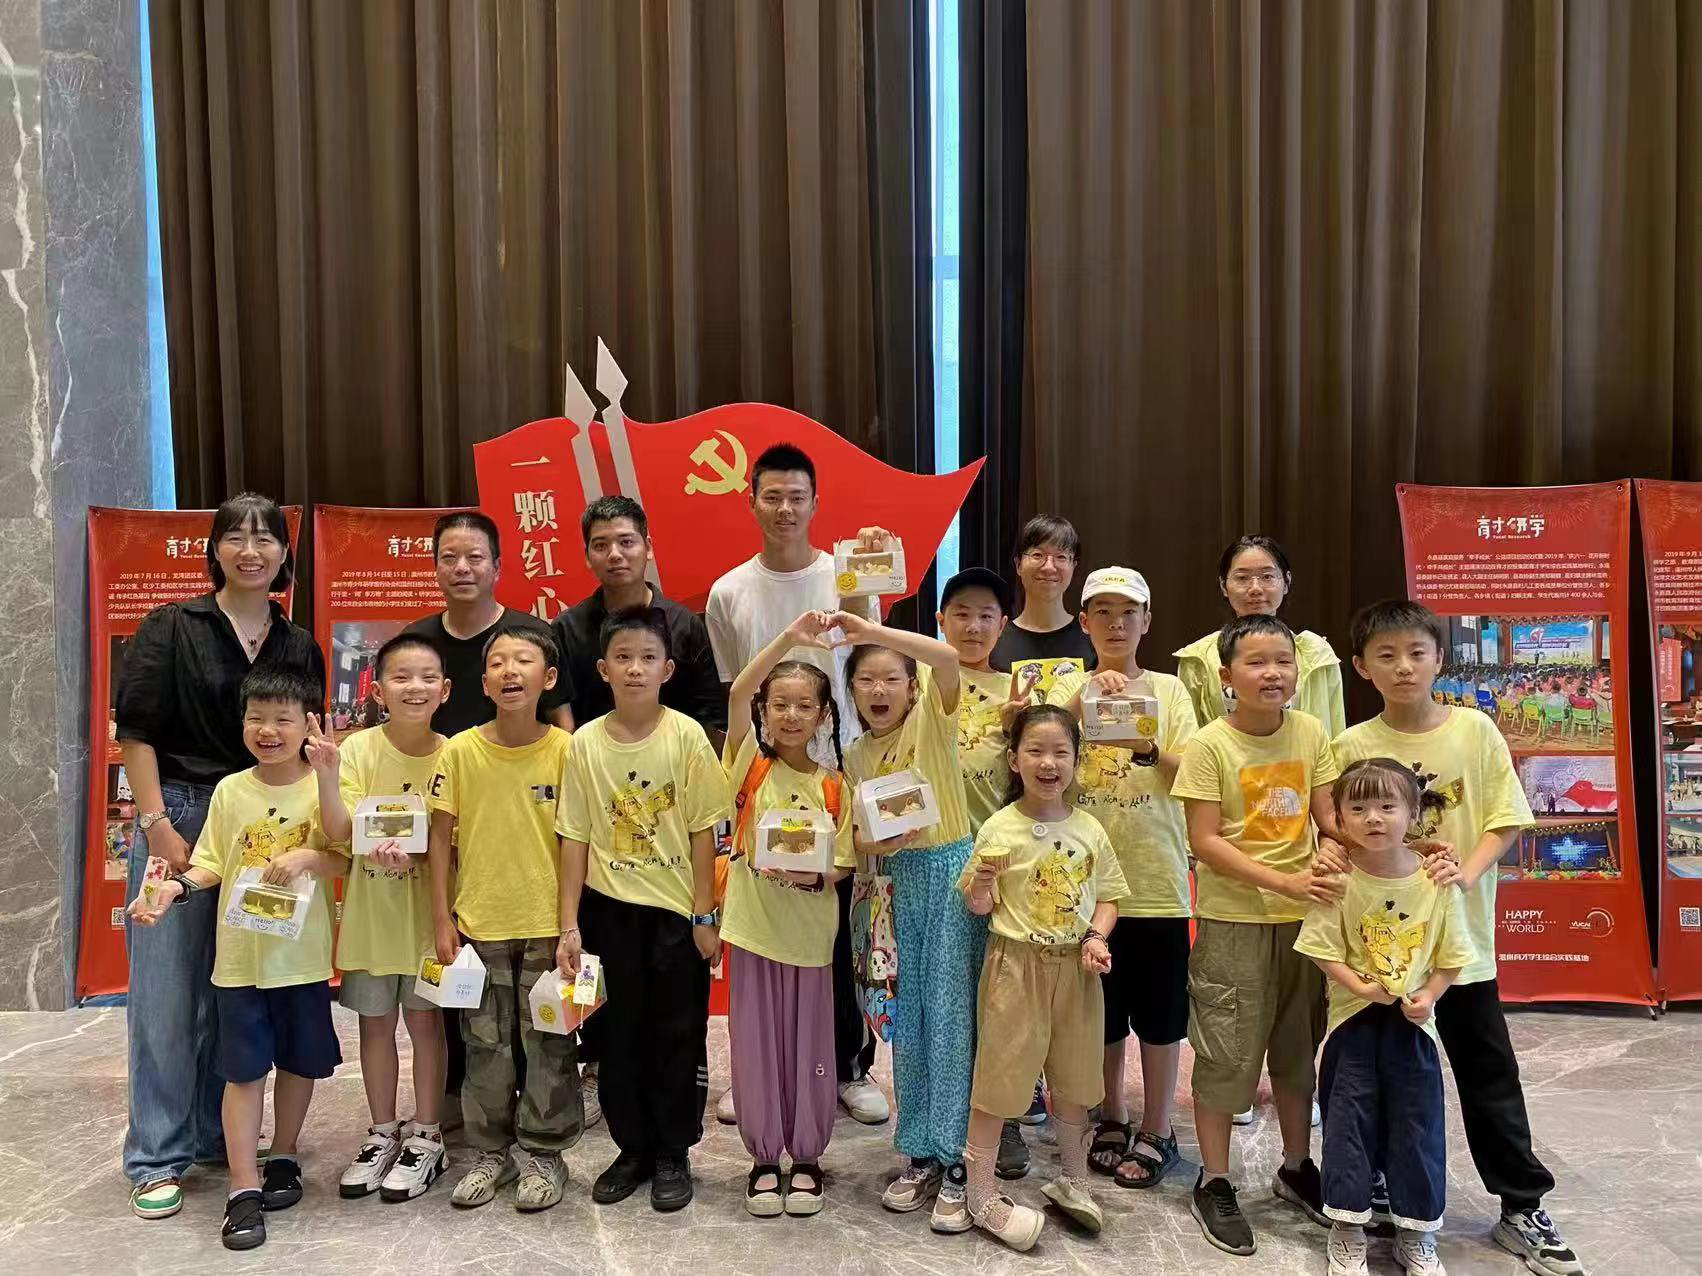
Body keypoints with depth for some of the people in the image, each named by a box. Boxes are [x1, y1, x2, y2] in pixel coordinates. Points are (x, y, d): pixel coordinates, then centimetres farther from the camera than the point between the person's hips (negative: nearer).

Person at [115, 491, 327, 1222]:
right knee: (167, 991, 1)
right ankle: (157, 1157, 13)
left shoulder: (299, 647, 8)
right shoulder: (171, 628, -2)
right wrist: (157, 824, -12)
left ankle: (218, 1135, 24)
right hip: (177, 818, -3)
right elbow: (136, 729, -6)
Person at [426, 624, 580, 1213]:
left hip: (547, 923, -1)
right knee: (486, 1042, 13)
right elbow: (441, 838, 1)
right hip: (478, 922, 1)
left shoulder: (565, 750, -7)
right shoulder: (460, 751, -5)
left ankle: (544, 1153, 25)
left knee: (548, 1042, 9)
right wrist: (441, 920, -1)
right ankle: (492, 1152, 30)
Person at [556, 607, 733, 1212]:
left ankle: (673, 1154, 25)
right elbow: (575, 837, 0)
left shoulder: (687, 736, -8)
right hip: (609, 910, 2)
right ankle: (633, 1150, 30)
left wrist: (704, 914, -6)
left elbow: (702, 832, -5)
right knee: (618, 1036, 12)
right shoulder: (585, 742, -3)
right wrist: (569, 926, -2)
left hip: (675, 910, -2)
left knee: (678, 1036, 8)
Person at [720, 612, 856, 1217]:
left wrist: (812, 875, -21)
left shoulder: (833, 786, 0)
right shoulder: (750, 765, -4)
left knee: (808, 1044, 10)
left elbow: (841, 864, 1)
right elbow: (736, 695, -20)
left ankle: (806, 1157, 27)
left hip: (809, 931, 1)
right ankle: (764, 1158, 24)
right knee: (756, 1043, 8)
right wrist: (788, 639, -29)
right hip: (753, 925, -1)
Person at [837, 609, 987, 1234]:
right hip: (901, 880, 5)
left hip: (952, 872, -5)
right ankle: (921, 1155, 24)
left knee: (951, 1016, -4)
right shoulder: (856, 755, 7)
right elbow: (860, 837, 8)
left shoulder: (932, 721, -6)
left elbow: (947, 656, -26)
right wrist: (874, 843, -14)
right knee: (908, 1021, 11)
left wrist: (870, 630, -29)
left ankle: (956, 1163, 7)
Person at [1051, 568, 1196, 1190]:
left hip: (1155, 876, -1)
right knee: (1100, 1008, 13)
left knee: (1158, 1010, 7)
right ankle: (1111, 1117, 32)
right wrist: (1084, 697, -25)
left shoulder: (1167, 689, 2)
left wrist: (1150, 748, -28)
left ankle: (1155, 1131, 24)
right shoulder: (1068, 687, 5)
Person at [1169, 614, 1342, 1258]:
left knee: (1298, 1045, 18)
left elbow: (1328, 813, 4)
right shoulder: (1210, 745, -13)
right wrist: (1283, 882, -22)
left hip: (1302, 913, 5)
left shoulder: (1310, 732, 0)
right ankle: (1213, 1182, 20)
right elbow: (1205, 842, -15)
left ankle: (1296, 1165, 37)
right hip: (1233, 918, -4)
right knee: (1227, 1050, 3)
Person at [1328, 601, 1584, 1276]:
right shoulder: (1353, 745, -6)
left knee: (1490, 1075, 11)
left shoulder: (1474, 730, -4)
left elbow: (1506, 819, -3)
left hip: (1462, 933, 0)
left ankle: (1524, 1208, 27)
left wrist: (1467, 872, -18)